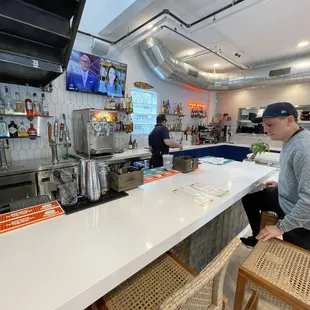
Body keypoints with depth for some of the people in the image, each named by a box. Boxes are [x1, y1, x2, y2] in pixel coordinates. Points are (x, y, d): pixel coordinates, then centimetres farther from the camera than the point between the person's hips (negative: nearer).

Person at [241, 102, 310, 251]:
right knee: (248, 199, 16)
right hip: (284, 197, 10)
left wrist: (281, 227, -29)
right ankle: (259, 238, 33)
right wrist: (281, 184, 14)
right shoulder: (290, 140, 0)